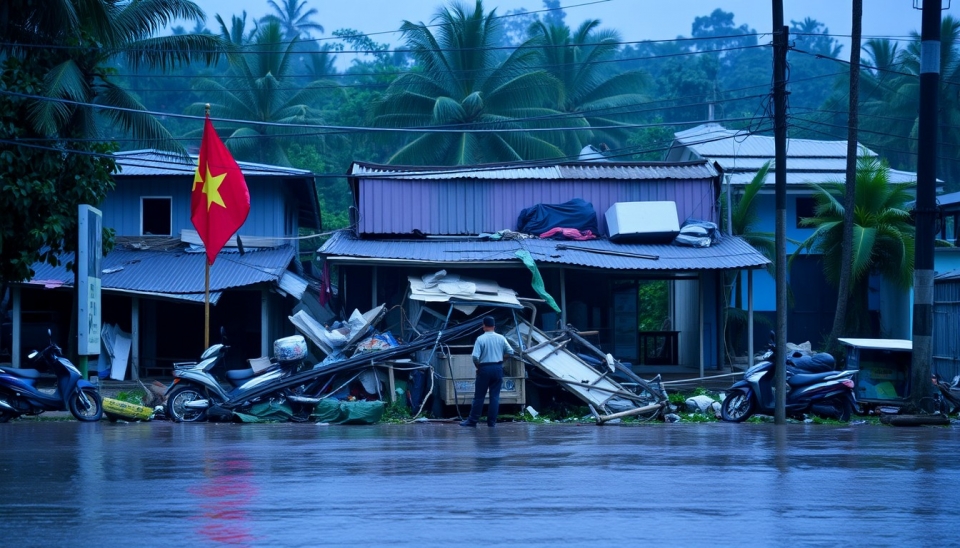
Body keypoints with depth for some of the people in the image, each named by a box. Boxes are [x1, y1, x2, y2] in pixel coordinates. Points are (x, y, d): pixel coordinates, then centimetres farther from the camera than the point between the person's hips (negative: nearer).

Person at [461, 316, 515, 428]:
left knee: (479, 396, 4)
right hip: (498, 368, 3)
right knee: (495, 396, 6)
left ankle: (473, 420, 9)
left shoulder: (480, 339, -8)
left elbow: (475, 356, -15)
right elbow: (511, 352, 3)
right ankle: (492, 421, 5)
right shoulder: (501, 338, 1)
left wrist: (478, 367, 2)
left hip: (484, 368, -3)